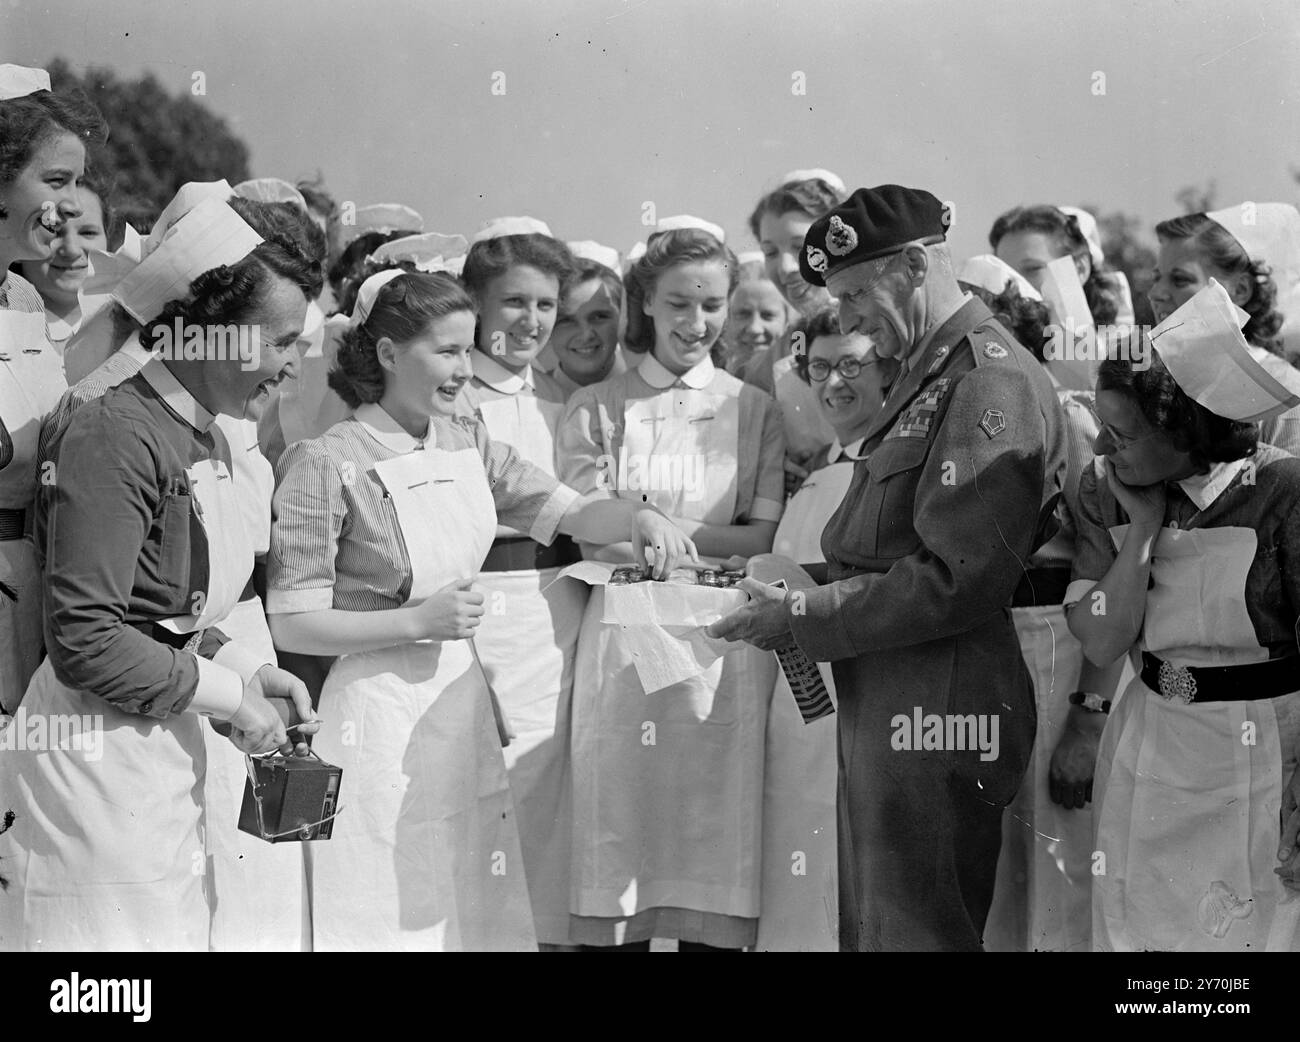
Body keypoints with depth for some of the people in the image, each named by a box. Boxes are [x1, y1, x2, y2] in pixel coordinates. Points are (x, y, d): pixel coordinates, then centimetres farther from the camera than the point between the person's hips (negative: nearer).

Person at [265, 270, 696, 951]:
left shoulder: (468, 443, 8)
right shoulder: (326, 465, -12)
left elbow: (568, 511, 10)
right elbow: (290, 625, -13)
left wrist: (637, 518, -11)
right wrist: (419, 621, -18)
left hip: (459, 704, 6)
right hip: (376, 713, -6)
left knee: (471, 907, 8)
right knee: (385, 913, -1)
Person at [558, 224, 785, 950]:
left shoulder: (756, 411, 12)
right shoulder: (596, 410, 10)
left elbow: (767, 538, 3)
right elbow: (591, 535, 0)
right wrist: (717, 538, -14)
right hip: (624, 640, 0)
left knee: (715, 829, -2)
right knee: (619, 820, -4)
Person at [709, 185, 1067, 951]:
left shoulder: (991, 381, -15)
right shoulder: (929, 375, 17)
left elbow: (956, 578, -21)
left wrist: (804, 619, -16)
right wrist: (801, 593, 7)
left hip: (937, 714, -10)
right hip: (886, 708, 10)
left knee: (911, 930, -3)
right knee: (871, 926, 15)